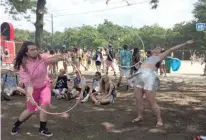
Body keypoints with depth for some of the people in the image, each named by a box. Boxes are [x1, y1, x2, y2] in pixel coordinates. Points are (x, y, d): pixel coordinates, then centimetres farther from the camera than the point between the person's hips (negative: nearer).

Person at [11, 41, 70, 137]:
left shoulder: (42, 58, -18)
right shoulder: (23, 66, -25)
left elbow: (52, 59, -36)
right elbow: (28, 83, -32)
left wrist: (61, 57, -58)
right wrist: (29, 95, -49)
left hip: (45, 85, 2)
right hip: (33, 88, -2)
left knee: (45, 104, -18)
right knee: (30, 110, 8)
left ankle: (42, 129, 4)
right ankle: (16, 125, 38)